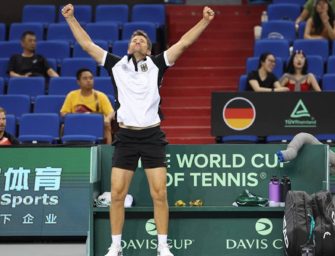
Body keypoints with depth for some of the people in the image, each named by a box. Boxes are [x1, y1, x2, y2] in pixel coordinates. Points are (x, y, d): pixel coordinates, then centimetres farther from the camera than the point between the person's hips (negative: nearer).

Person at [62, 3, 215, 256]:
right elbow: (87, 44, 12)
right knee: (117, 194, -1)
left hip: (152, 136, -1)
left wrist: (204, 21, -5)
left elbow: (183, 43, 1)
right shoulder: (116, 65, 9)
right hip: (126, 136, 1)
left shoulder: (156, 64, 6)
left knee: (159, 193, -3)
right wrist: (71, 18, 11)